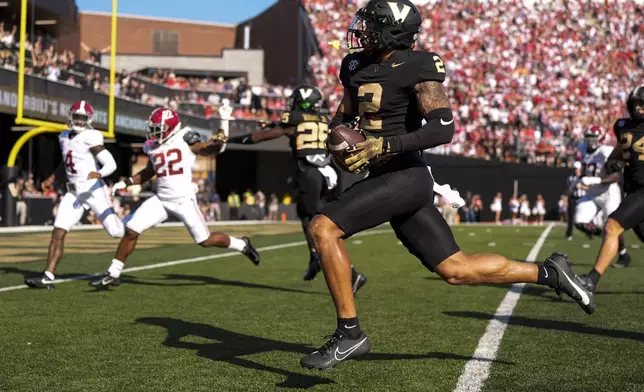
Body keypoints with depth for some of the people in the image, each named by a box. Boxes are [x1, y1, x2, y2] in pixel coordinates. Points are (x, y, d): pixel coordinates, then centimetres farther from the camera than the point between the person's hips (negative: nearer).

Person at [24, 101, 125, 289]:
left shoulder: (91, 138, -12)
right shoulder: (64, 137, 12)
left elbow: (111, 164, -16)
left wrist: (99, 174, -34)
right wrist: (53, 177, 24)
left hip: (94, 190, -6)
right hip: (74, 193, 6)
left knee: (116, 232, -9)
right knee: (58, 233, -4)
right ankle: (48, 277, -5)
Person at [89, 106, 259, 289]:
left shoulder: (185, 138, -4)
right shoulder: (153, 147, 10)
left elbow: (206, 149, -16)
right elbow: (148, 173, 24)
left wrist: (217, 142, -37)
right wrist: (126, 182, 14)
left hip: (184, 200, -5)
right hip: (161, 199, 5)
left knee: (206, 240, -2)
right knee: (131, 231, -3)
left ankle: (242, 245, 23)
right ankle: (113, 273, 8)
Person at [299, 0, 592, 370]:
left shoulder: (417, 67, -11)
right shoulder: (357, 67, 13)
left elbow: (443, 128, -20)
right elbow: (343, 119, 25)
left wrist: (385, 145, -26)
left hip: (404, 177, -8)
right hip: (386, 179, 8)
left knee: (323, 227, -18)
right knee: (456, 269, 11)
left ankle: (350, 333, -10)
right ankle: (549, 273, 24)